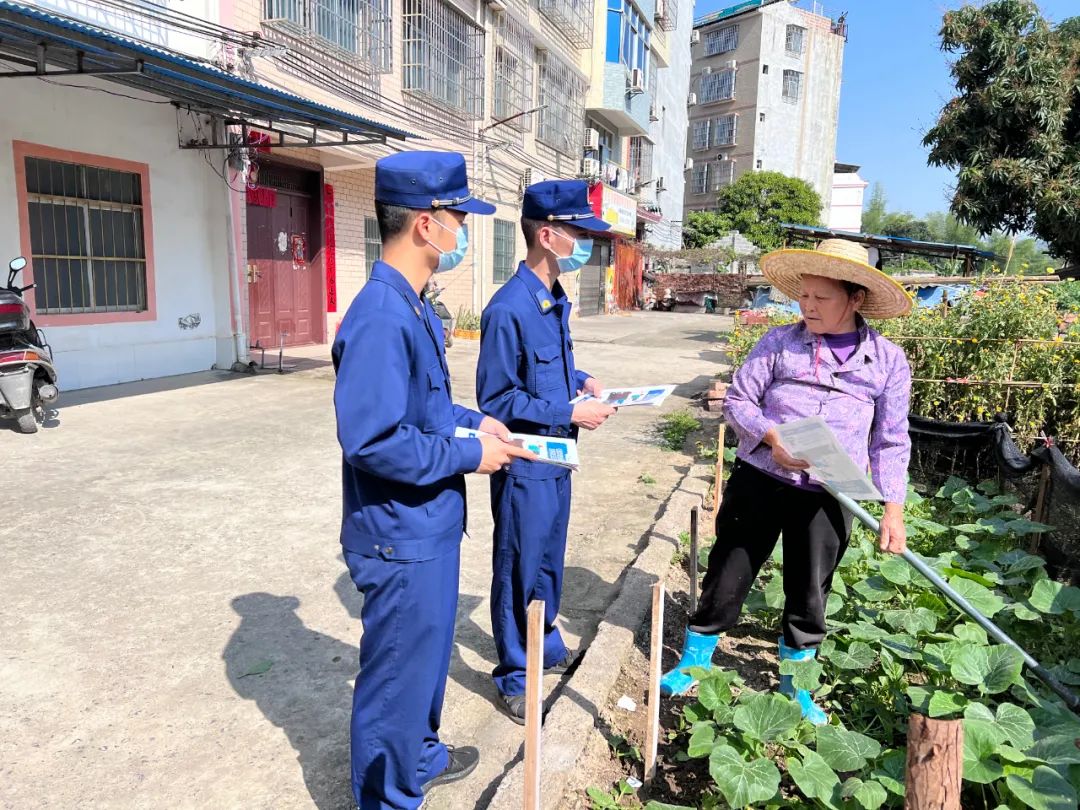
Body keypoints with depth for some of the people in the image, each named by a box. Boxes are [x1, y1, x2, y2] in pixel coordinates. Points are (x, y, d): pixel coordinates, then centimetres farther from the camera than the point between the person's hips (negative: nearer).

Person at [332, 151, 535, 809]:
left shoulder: (413, 308, 6)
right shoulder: (381, 318, -25)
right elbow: (373, 441, -30)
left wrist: (472, 421, 5)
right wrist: (469, 455, -19)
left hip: (430, 527, 10)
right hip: (402, 538, -10)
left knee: (428, 653, 27)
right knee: (398, 675, 10)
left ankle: (420, 757, 49)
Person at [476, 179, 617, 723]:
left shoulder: (555, 301, 6)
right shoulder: (509, 309, -22)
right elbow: (497, 401, -20)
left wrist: (581, 381, 1)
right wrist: (571, 412, -20)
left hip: (557, 458, 9)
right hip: (525, 465, -9)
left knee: (549, 560, 23)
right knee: (519, 570, 7)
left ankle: (546, 646, 44)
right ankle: (514, 678, 26)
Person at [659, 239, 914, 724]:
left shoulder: (888, 360, 3)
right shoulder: (779, 343, 0)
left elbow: (890, 441, 6)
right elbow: (737, 400, 2)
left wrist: (893, 508, 1)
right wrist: (770, 435, -17)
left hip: (828, 496, 1)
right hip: (760, 480, 0)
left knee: (810, 593, 13)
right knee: (728, 575, 7)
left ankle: (796, 686, 37)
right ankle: (693, 664, 29)